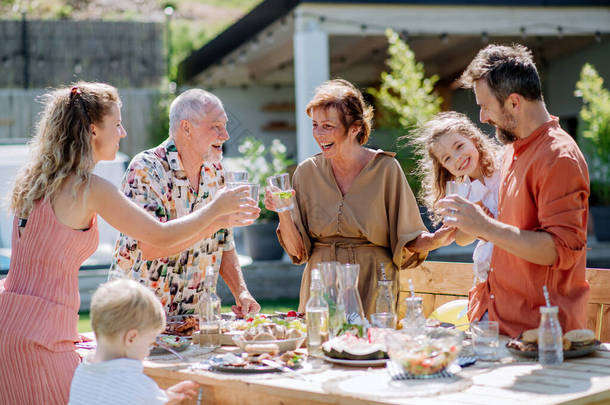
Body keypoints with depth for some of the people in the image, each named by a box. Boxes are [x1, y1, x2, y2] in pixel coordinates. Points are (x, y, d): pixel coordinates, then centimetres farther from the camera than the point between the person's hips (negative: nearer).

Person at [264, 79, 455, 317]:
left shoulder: (385, 168, -2)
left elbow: (406, 244, 1)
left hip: (373, 291, -2)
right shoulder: (307, 172, 5)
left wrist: (436, 239, -17)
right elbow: (298, 250, 4)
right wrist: (283, 212, -10)